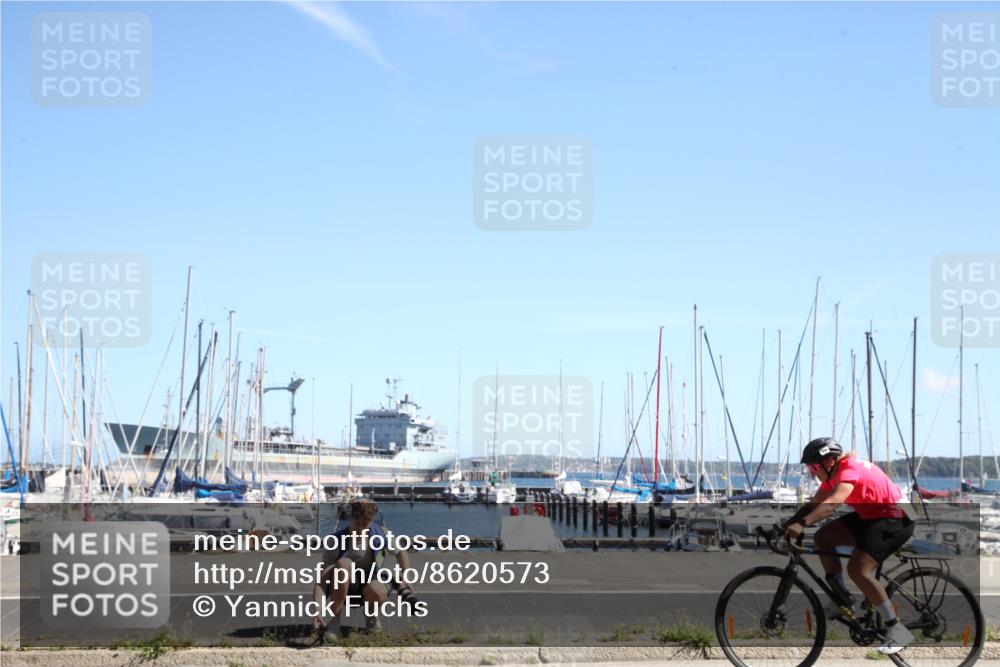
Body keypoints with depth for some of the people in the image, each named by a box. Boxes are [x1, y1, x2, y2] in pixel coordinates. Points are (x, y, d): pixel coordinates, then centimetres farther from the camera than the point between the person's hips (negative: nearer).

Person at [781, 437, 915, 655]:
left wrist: (801, 524, -52)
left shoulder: (850, 470, -25)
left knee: (858, 569, -24)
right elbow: (814, 503, 3)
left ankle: (897, 629, -17)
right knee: (822, 537, 2)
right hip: (869, 516, 10)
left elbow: (833, 502, -41)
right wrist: (786, 525, -10)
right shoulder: (833, 473, 5)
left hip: (895, 519, -10)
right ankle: (842, 598, 11)